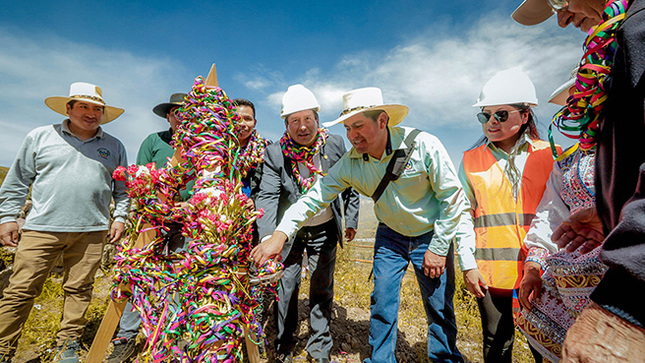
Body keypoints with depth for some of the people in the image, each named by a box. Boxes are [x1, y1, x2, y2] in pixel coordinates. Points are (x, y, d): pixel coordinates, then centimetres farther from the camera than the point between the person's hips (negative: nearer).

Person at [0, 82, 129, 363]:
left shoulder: (114, 147, 10)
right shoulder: (40, 137, 8)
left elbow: (122, 188, 14)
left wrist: (120, 217, 7)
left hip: (91, 231, 1)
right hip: (42, 228, 0)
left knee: (79, 290, 8)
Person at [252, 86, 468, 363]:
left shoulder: (424, 146, -24)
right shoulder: (350, 163, -16)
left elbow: (453, 197, -15)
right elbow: (316, 196, -15)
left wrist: (438, 248, -13)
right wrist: (281, 233, -26)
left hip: (431, 234, -2)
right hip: (390, 235, 2)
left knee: (439, 306, 9)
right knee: (382, 303, 5)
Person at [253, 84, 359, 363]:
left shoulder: (335, 144, -9)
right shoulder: (274, 153, -15)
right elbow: (267, 197, -22)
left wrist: (351, 219, 4)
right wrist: (268, 239, -35)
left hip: (325, 230, 1)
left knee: (323, 290, 12)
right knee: (286, 288, 10)